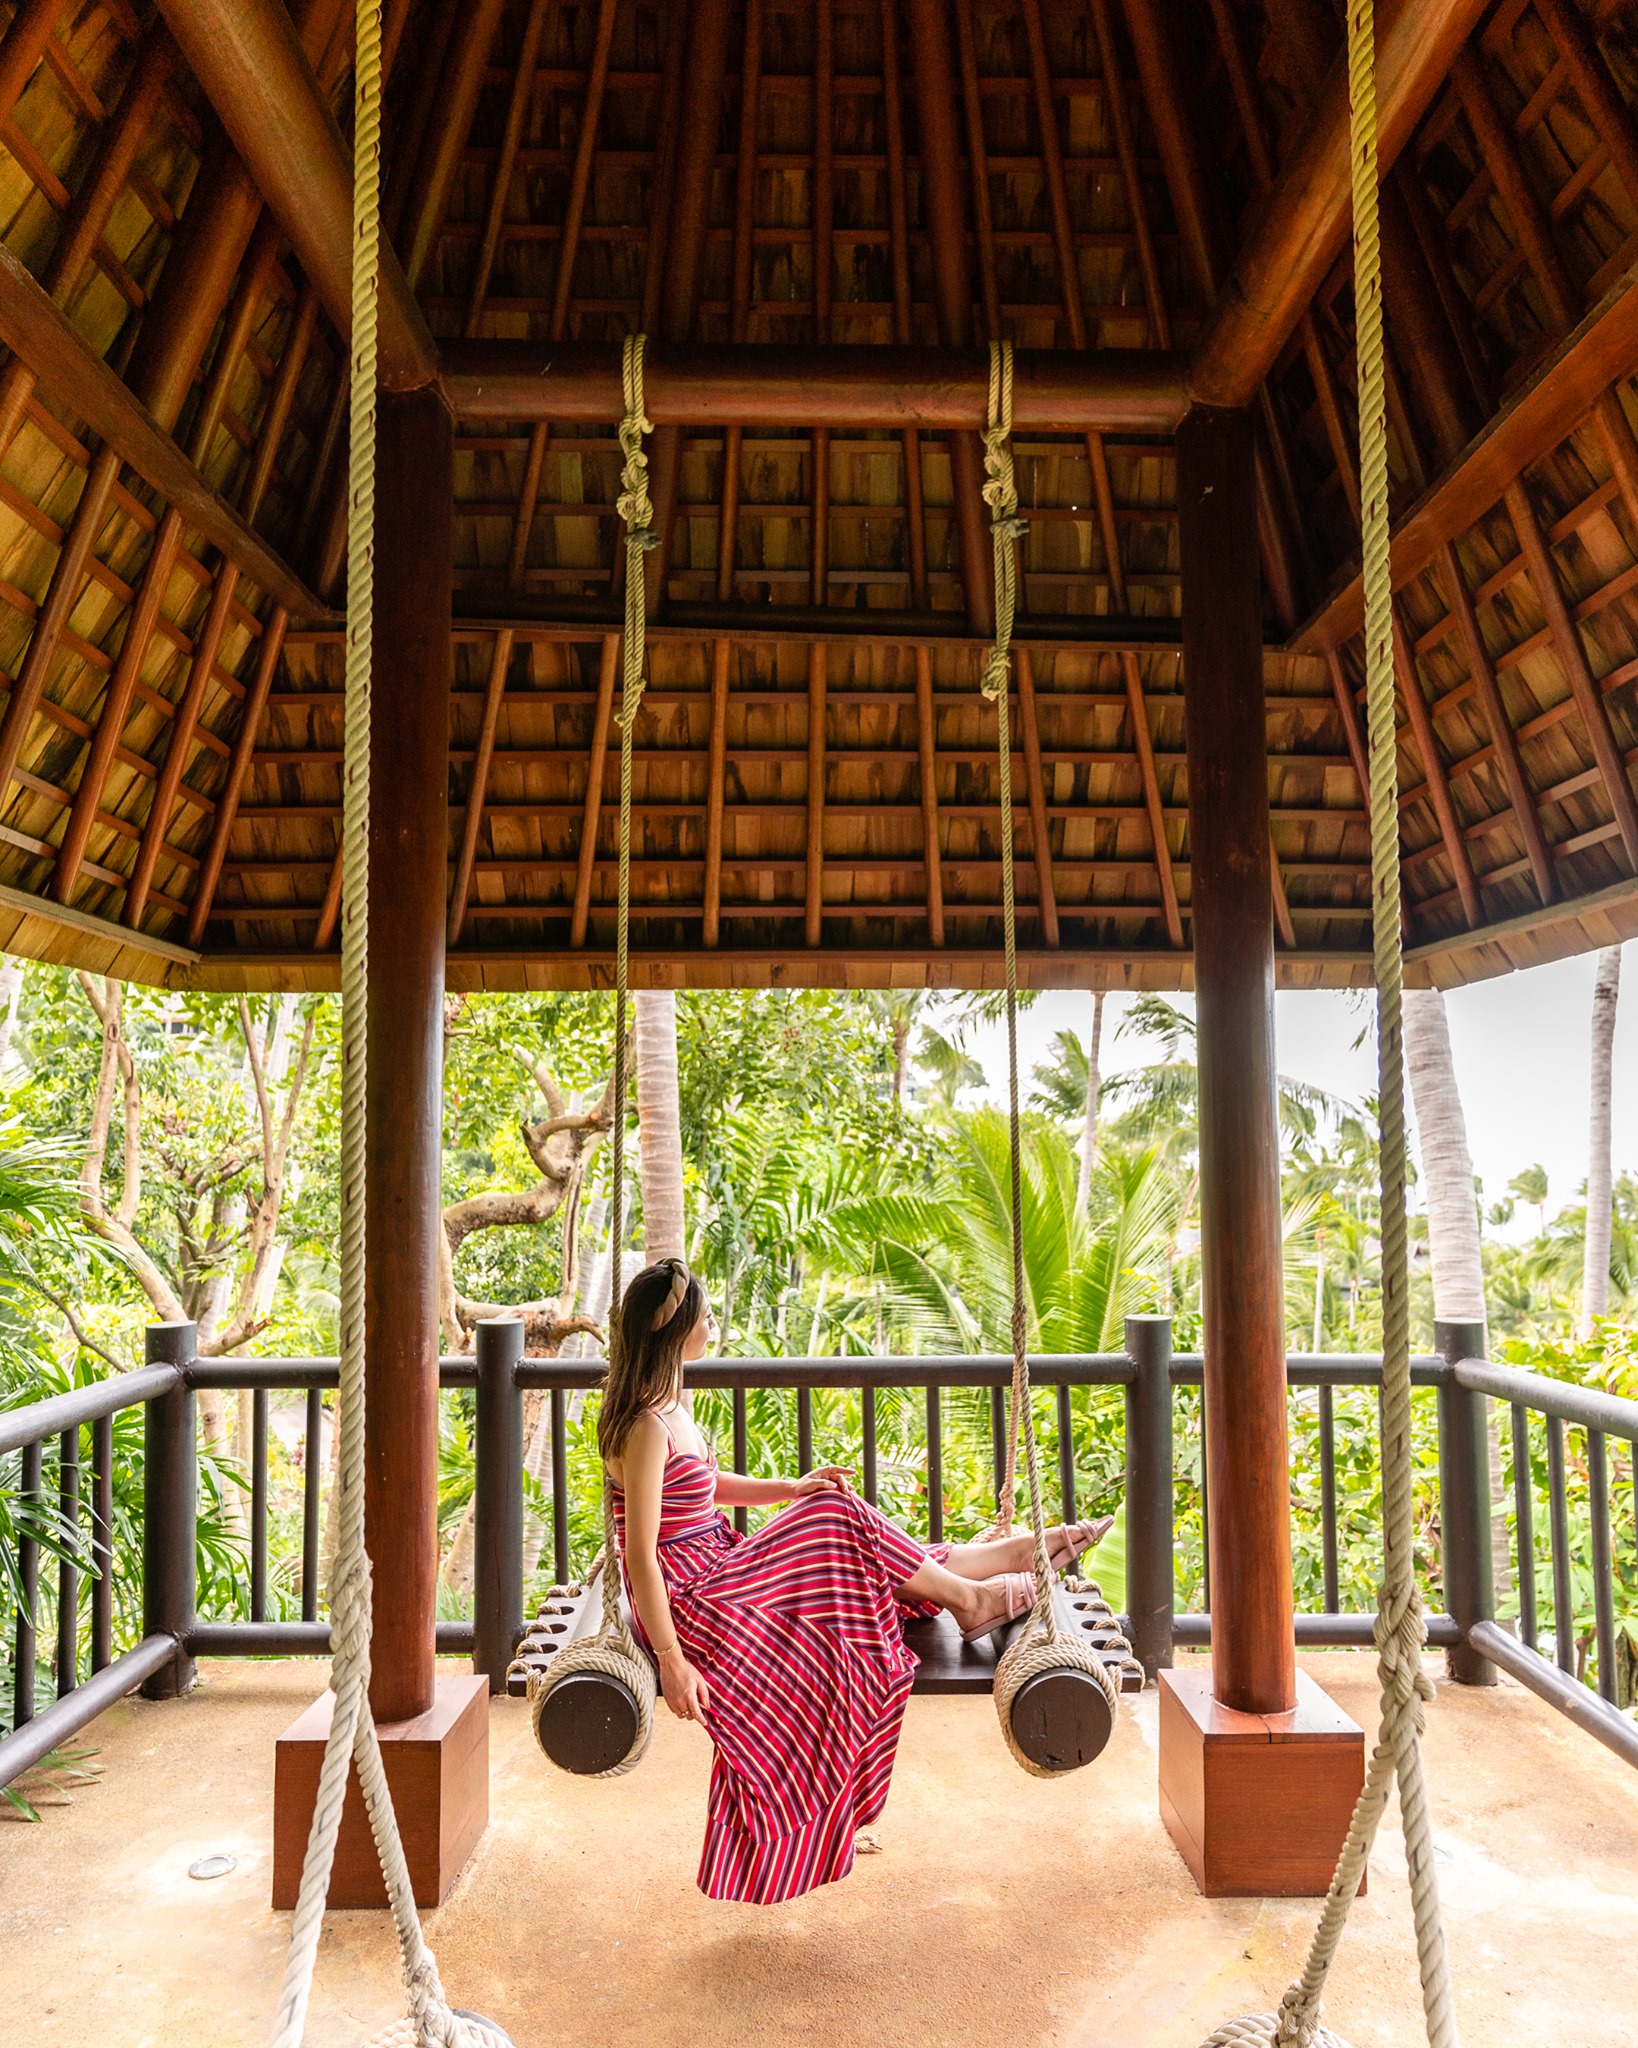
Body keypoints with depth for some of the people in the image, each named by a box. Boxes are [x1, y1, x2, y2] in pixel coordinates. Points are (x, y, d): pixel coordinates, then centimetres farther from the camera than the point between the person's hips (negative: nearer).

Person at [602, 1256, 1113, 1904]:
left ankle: (1022, 1550, 10)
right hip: (687, 1598, -9)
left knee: (836, 1526, 2)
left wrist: (791, 1490, 9)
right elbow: (641, 1556, -25)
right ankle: (970, 1597, 7)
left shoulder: (669, 1401, 6)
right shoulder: (647, 1426, -25)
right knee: (838, 1523, -11)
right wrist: (672, 1662, -24)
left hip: (715, 1570, 9)